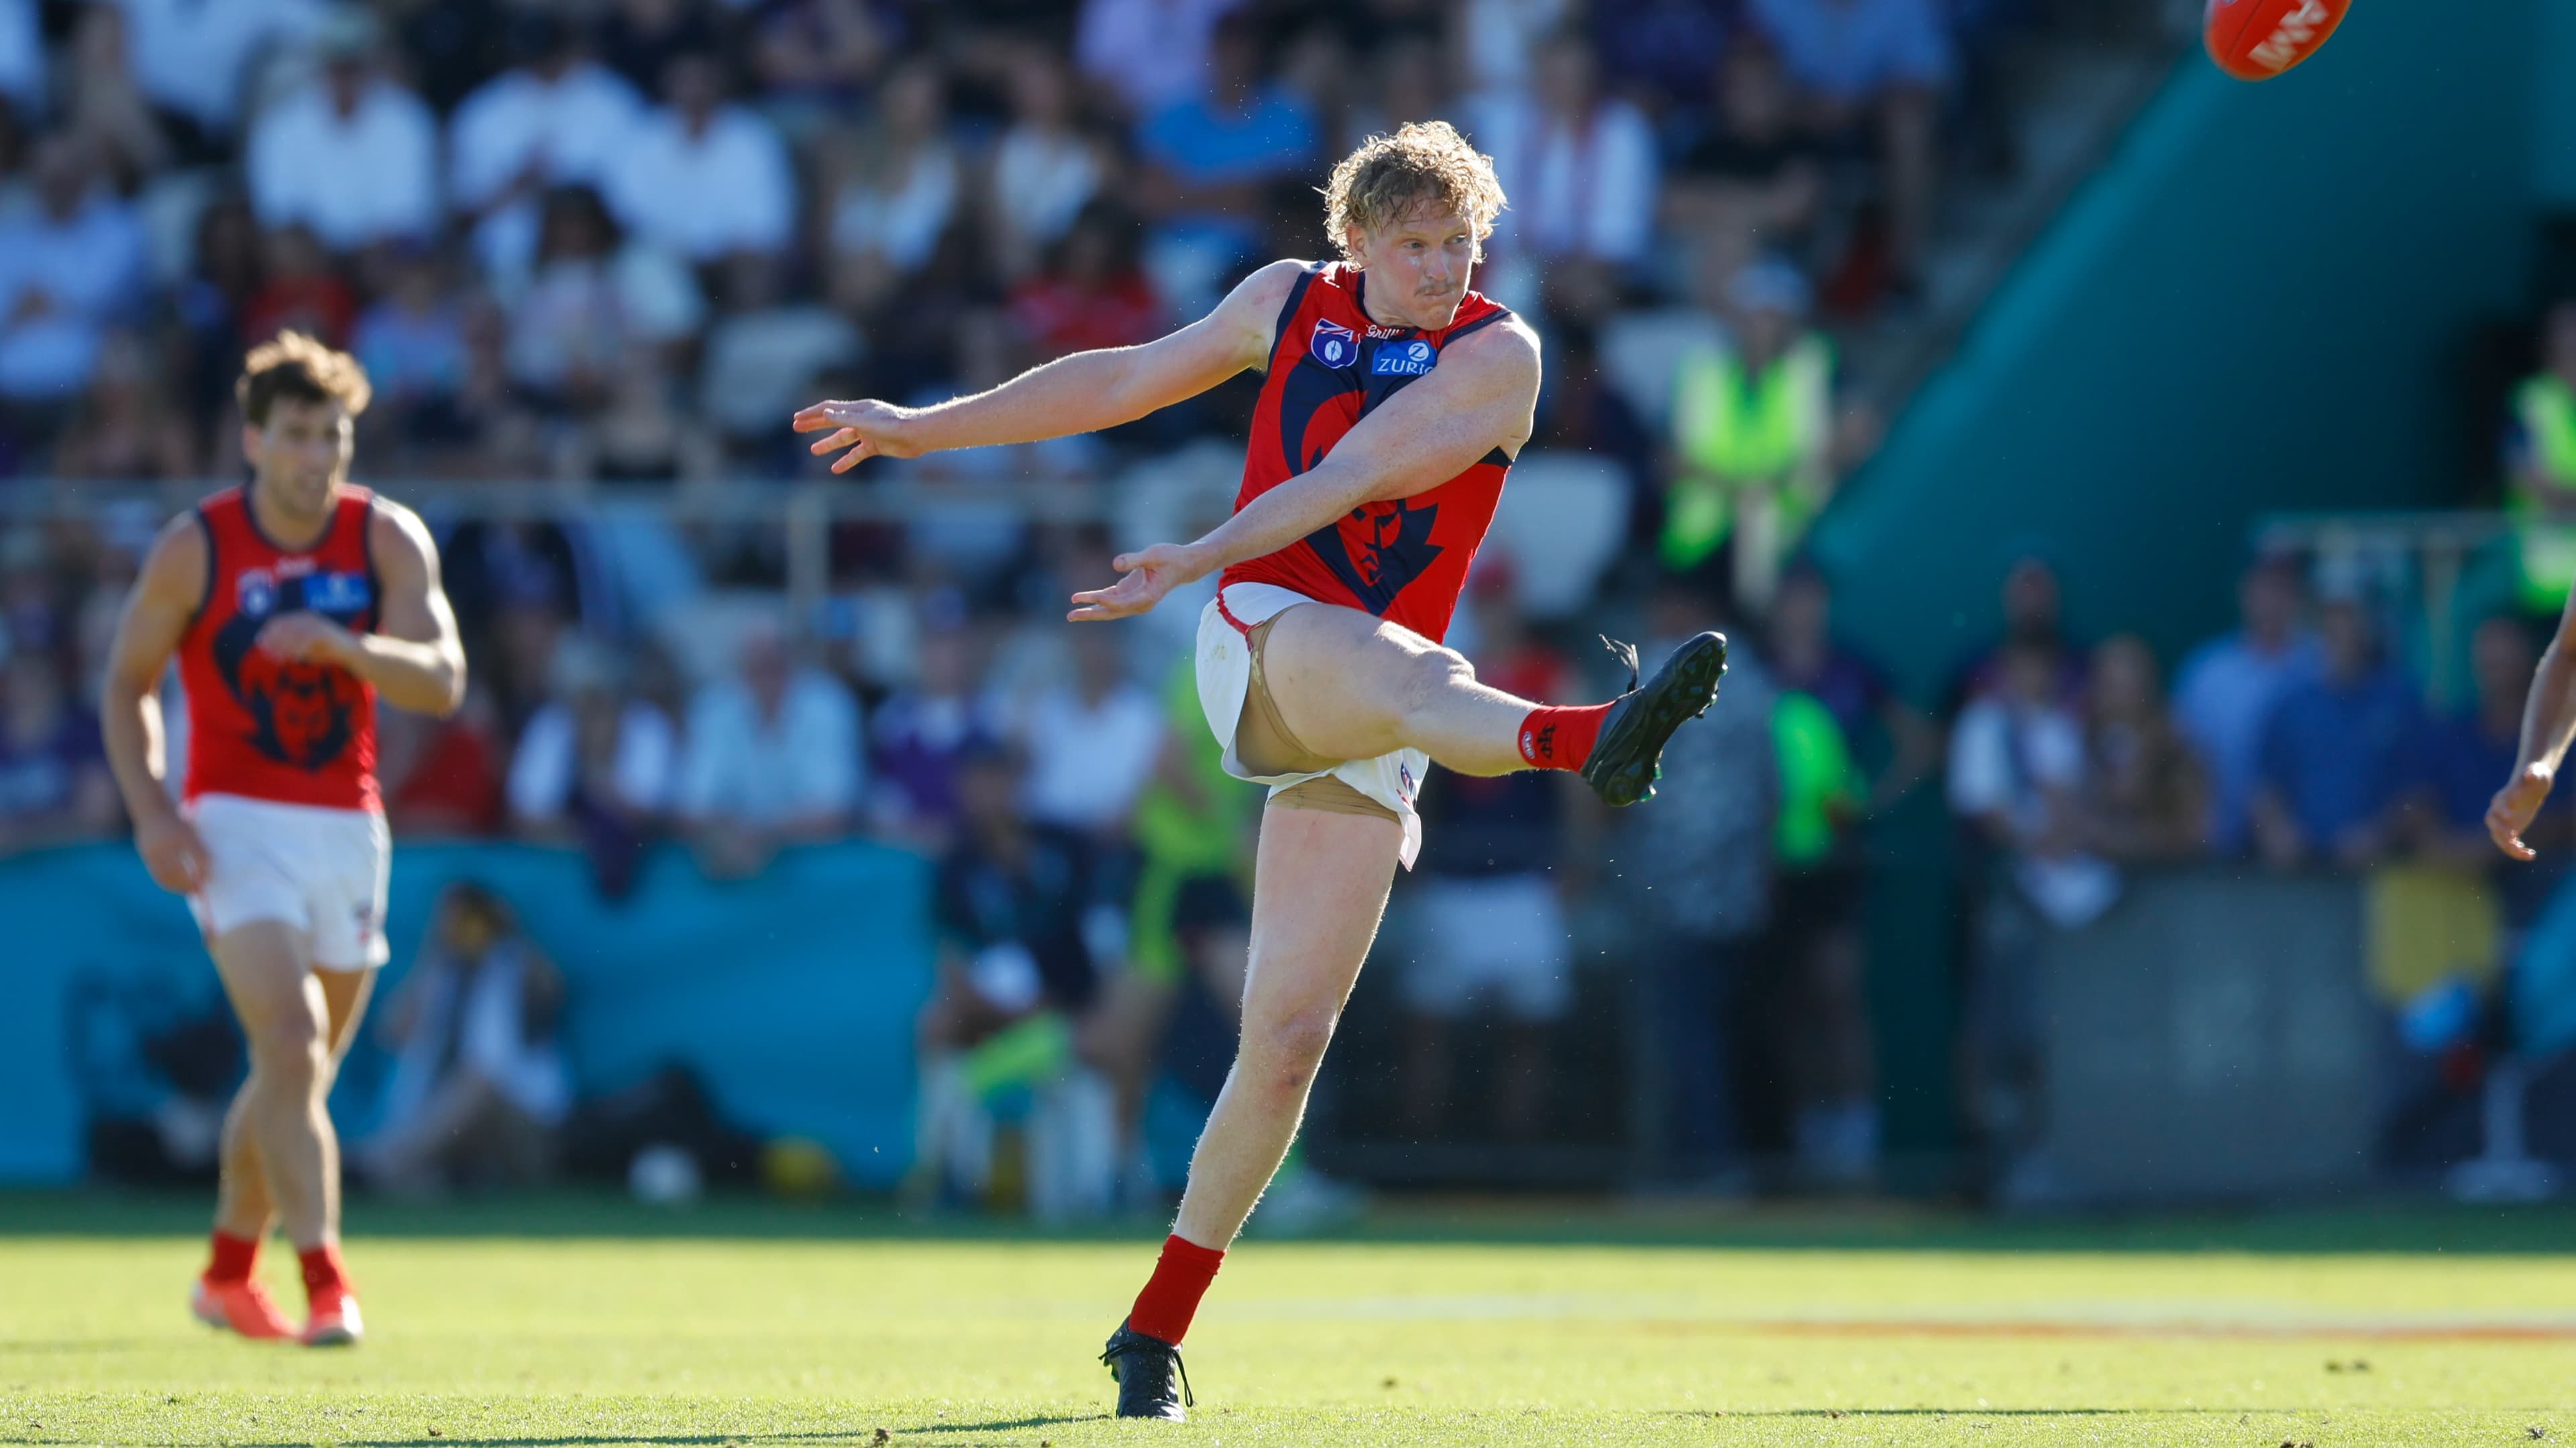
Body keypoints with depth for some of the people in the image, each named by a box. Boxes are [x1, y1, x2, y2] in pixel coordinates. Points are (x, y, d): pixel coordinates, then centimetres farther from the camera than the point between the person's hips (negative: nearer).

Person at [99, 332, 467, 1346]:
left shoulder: (389, 539, -3)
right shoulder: (194, 548, -7)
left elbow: (441, 683, -14)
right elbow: (127, 686, 3)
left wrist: (340, 645, -32)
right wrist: (151, 813, -11)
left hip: (346, 830, 4)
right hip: (237, 826, -4)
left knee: (301, 1073, 14)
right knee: (292, 1046, -21)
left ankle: (228, 1273, 33)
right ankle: (326, 1288, -25)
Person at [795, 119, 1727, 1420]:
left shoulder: (1499, 357, 2)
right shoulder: (1291, 302, 11)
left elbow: (1354, 474, -9)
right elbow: (1126, 381, 22)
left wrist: (1192, 561, -18)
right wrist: (921, 430, 26)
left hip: (1359, 752, 1)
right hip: (1261, 643, -1)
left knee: (1288, 1038, -3)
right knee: (1401, 673, -37)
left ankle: (1158, 1326, 8)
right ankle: (1585, 739, -71)